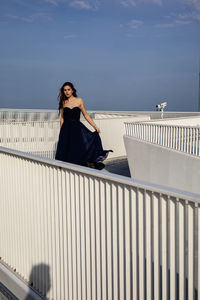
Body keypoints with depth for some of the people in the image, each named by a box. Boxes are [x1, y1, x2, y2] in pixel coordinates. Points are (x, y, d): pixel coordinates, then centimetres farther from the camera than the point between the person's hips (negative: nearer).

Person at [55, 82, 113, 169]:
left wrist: (95, 126, 1)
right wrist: (61, 132, 5)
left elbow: (86, 115, 7)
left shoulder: (79, 101, 4)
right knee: (67, 154, -1)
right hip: (66, 130, 1)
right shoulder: (63, 102, 7)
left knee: (79, 151, -7)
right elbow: (62, 118, 10)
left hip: (77, 129, -1)